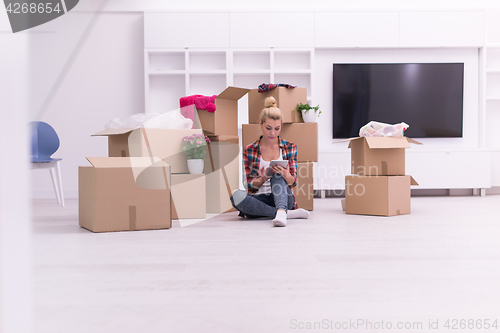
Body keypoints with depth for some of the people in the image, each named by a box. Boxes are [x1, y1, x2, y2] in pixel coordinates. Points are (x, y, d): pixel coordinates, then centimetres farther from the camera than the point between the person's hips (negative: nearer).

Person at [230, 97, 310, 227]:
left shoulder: (290, 147, 8)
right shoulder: (249, 150, 6)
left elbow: (293, 182, 4)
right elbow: (250, 184, 4)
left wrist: (285, 175, -20)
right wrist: (263, 178, -19)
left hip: (283, 198, 0)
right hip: (259, 199, 1)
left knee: (277, 175, -29)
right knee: (236, 195, -31)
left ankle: (281, 211, -54)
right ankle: (288, 213, -31)